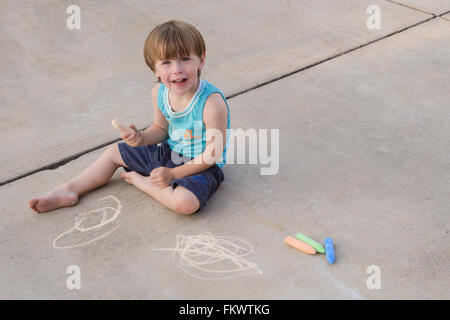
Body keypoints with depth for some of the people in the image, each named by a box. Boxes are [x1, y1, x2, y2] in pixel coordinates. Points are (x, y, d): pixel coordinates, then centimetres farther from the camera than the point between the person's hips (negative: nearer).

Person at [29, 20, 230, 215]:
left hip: (200, 166, -7)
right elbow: (160, 129, 9)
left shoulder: (212, 103, -31)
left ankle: (141, 181, -10)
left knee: (186, 203, -37)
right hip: (168, 152, 7)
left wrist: (173, 174, -23)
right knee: (114, 152, 14)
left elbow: (214, 153, -24)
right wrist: (140, 138, -14)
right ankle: (68, 191, 13)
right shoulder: (159, 92, -9)